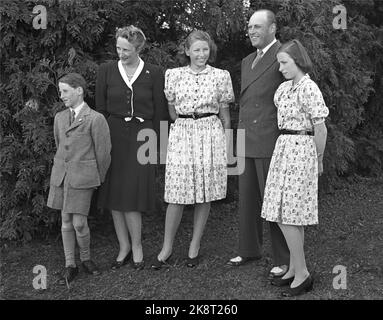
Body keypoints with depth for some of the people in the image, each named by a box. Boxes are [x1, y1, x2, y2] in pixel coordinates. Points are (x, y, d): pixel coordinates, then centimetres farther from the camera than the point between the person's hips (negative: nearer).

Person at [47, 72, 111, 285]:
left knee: (79, 223, -5)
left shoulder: (95, 119, -8)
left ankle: (86, 258, 21)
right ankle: (70, 266, 19)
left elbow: (103, 152, -3)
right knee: (66, 222, 8)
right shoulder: (60, 118, 11)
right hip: (61, 176, 5)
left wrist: (99, 180, 5)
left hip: (83, 178, -5)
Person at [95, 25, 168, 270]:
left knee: (133, 194, -7)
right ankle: (124, 247, 16)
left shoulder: (154, 73, 1)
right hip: (114, 135, 2)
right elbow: (100, 108, 8)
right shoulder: (107, 71, 6)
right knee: (115, 195, 3)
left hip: (141, 137, -2)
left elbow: (160, 112, 4)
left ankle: (136, 246, 10)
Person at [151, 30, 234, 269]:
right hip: (182, 135, 0)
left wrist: (228, 145, 8)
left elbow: (224, 113, 8)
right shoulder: (173, 75, 5)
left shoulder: (221, 76, 4)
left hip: (211, 135, 0)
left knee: (205, 194, 4)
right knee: (176, 194, -2)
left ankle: (195, 247, 18)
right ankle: (167, 247, 13)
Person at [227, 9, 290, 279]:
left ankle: (284, 259, 11)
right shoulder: (247, 62, 18)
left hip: (272, 142, -8)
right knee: (247, 200, 14)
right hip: (247, 143, 8)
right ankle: (250, 250, 28)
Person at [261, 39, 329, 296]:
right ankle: (295, 270, 19)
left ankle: (302, 274, 1)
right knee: (292, 215, 11)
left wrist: (318, 159, 0)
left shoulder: (308, 88, -13)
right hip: (284, 149, 9)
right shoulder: (286, 87, 12)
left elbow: (321, 129, -13)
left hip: (299, 150, -8)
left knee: (286, 216, -8)